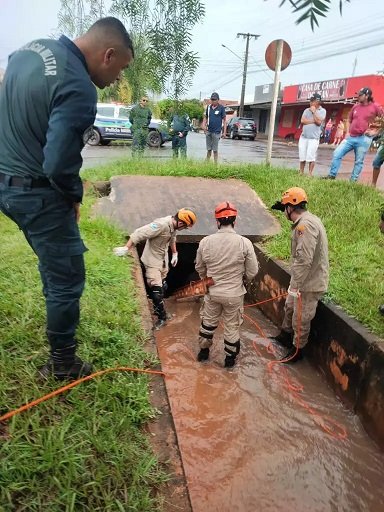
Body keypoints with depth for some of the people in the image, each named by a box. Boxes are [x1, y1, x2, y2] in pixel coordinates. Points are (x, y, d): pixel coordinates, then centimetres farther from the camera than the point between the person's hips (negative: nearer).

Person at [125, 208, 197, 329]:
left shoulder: (173, 226, -5)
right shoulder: (161, 225, -31)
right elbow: (139, 234, -33)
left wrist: (175, 253, 22)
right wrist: (126, 248, -35)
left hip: (163, 260, 8)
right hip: (152, 261, -8)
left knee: (162, 286, 20)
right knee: (156, 290, -8)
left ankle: (158, 309, 41)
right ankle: (162, 317, 9)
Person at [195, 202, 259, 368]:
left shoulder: (205, 242, -12)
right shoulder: (244, 243, -18)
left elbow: (199, 268, 2)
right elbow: (252, 272, -9)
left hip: (212, 292, 2)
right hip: (234, 294, -2)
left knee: (208, 322, 23)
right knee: (232, 326, 17)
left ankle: (203, 351, 40)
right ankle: (230, 358, 33)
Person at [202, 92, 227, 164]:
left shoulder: (221, 108, -4)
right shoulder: (208, 107, 8)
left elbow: (224, 120, -3)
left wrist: (224, 132, -7)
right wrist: (204, 125, -4)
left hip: (216, 132, -4)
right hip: (208, 131, 4)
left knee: (215, 149, 0)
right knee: (209, 149, 10)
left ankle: (215, 164, 8)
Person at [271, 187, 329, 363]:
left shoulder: (305, 225, -26)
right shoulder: (307, 221, 7)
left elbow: (303, 261, -30)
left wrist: (295, 285, -24)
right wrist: (294, 283, 16)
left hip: (309, 283, -10)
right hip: (304, 279, 10)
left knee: (301, 319, 7)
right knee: (290, 308, 27)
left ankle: (297, 349, 27)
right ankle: (285, 336, 47)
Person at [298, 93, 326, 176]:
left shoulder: (322, 111, 1)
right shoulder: (307, 110, 11)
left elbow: (319, 122, -13)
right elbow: (302, 121, -3)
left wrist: (314, 112, -7)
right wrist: (313, 121, -8)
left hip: (314, 138, -4)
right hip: (303, 137, 4)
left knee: (311, 157, -9)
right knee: (302, 157, 4)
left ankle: (310, 174, -2)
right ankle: (301, 173, 14)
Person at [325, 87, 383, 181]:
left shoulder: (375, 107, -4)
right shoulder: (355, 106, 10)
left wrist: (375, 131, -8)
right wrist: (349, 130, 14)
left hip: (364, 139, -5)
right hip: (351, 137, 5)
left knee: (359, 161, 0)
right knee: (337, 154, -4)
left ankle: (353, 181, 7)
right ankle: (332, 175, 2)